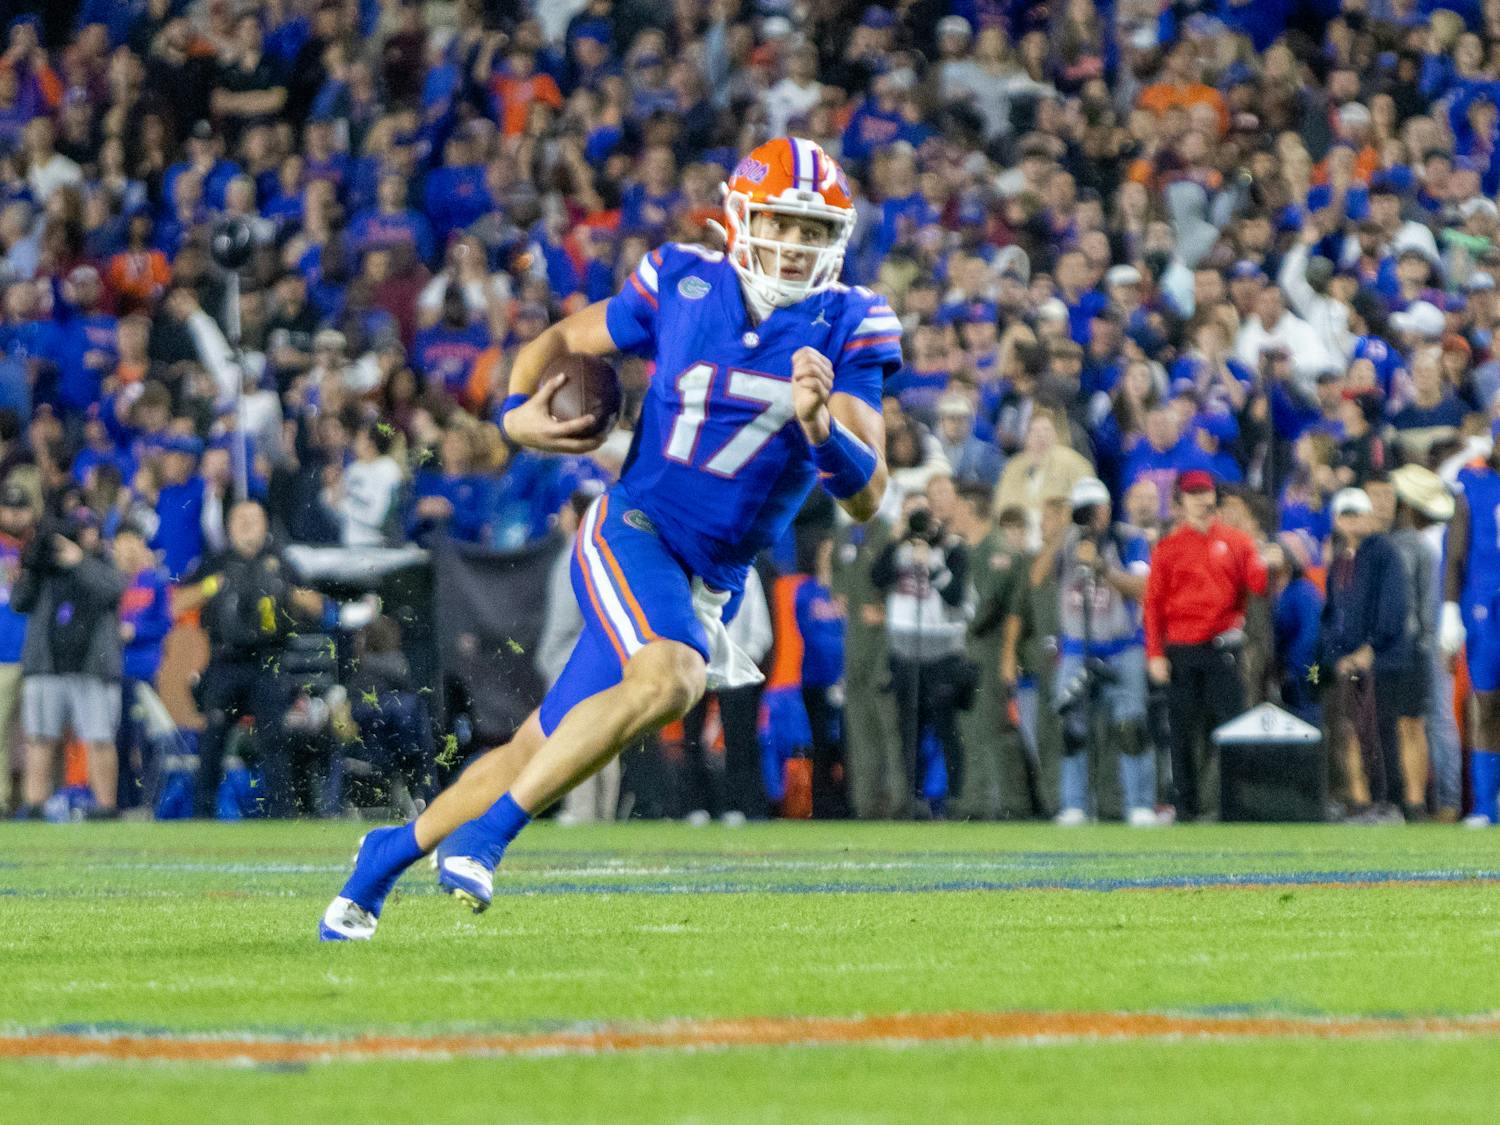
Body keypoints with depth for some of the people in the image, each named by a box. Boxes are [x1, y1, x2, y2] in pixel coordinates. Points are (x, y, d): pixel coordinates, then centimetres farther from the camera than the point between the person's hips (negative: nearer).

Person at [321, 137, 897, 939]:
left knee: (542, 750, 8)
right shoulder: (682, 286, -4)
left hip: (711, 586, 3)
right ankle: (488, 831, -27)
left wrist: (822, 427, -28)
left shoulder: (847, 331, -3)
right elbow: (563, 341, 14)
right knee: (668, 679, -33)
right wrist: (517, 410, -6)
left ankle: (393, 851, 28)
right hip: (634, 531, -3)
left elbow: (866, 498, -9)